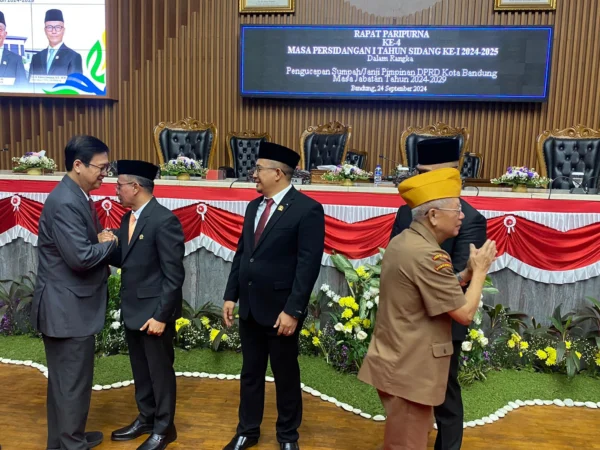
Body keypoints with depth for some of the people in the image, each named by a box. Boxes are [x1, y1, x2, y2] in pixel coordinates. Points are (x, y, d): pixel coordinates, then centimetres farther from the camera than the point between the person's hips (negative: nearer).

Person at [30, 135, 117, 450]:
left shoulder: (77, 196, 10)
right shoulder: (65, 202, -22)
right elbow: (81, 257, -28)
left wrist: (103, 240, -4)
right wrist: (109, 242, -12)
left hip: (72, 304, 10)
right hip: (66, 308, -10)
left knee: (65, 380, 22)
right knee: (72, 382, 4)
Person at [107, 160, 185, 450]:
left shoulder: (164, 221, -20)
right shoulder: (128, 218, 8)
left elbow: (174, 275, -20)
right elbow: (125, 260, 9)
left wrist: (161, 315, -20)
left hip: (154, 311, -8)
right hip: (133, 308, 8)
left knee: (160, 371, 8)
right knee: (140, 370, 21)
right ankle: (146, 419, 39)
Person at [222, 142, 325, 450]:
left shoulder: (307, 209, -13)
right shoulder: (254, 206, 9)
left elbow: (308, 265, -17)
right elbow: (241, 253, 12)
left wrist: (292, 310, -19)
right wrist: (231, 295, 8)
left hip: (280, 310, -6)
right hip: (249, 307, 6)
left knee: (286, 375, 13)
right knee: (250, 372, 18)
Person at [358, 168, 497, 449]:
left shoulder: (402, 242, 6)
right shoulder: (427, 255, -24)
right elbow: (465, 313, -18)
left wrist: (469, 271, 5)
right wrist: (480, 270, -6)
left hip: (397, 362, 9)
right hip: (409, 370, -9)